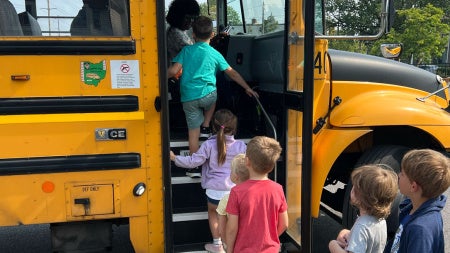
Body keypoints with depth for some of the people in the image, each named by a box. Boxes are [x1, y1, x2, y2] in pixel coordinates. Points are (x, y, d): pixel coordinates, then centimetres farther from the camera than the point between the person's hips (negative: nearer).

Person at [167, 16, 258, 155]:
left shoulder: (186, 50, 5)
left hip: (188, 98, 0)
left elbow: (173, 71, -4)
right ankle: (205, 127, 27)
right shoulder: (215, 54, 7)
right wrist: (247, 88, 21)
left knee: (193, 131, 9)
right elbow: (232, 73, 12)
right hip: (207, 95, 0)